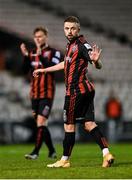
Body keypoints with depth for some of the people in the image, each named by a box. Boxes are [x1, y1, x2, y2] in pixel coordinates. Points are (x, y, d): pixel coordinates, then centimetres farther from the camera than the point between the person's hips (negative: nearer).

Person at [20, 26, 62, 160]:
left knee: (41, 121, -15)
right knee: (40, 124, 10)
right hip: (34, 94, 6)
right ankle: (52, 151, 22)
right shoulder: (31, 53, 10)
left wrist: (40, 55, -28)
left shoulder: (54, 52, -4)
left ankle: (35, 152, -16)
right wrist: (25, 56, -16)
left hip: (47, 94, -6)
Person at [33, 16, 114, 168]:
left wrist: (95, 60, -45)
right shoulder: (71, 45, 14)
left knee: (69, 126, 1)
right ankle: (106, 154, -5)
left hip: (76, 91, -9)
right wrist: (44, 70, 41)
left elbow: (98, 66, -21)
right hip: (86, 89, 9)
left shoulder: (81, 45, -14)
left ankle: (65, 160, 11)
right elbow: (66, 64, 32)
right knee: (89, 124, 4)